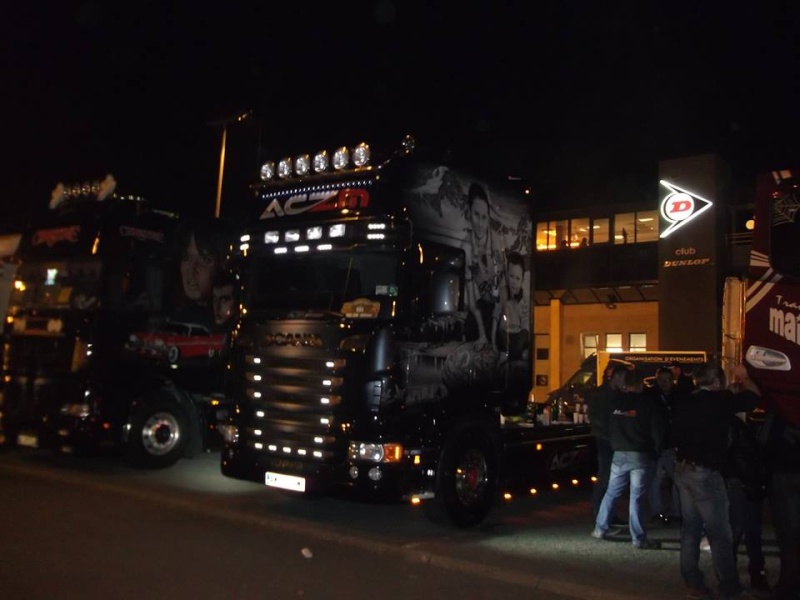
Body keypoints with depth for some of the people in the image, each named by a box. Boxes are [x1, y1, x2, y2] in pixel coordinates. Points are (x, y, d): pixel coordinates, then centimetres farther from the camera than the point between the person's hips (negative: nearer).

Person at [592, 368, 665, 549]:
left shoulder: (615, 402, 6)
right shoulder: (648, 402, -6)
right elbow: (658, 429, -5)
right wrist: (656, 450, 7)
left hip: (619, 454, 4)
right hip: (641, 455, -3)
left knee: (611, 492, 13)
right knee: (637, 496, -2)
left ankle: (600, 529, 17)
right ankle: (639, 538, 1)